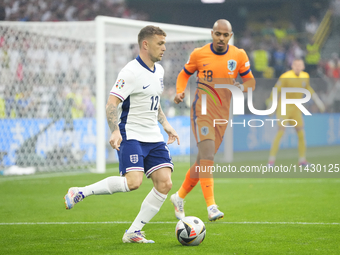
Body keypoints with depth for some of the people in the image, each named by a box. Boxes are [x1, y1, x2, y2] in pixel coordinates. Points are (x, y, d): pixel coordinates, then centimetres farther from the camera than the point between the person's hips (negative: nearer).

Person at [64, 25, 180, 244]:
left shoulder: (159, 71, 13)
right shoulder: (131, 72, -14)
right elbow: (111, 104, -19)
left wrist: (166, 124, 23)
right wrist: (115, 131, -31)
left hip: (154, 138, 8)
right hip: (131, 135, -8)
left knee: (164, 183, -5)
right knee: (133, 182, -25)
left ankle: (133, 233, 2)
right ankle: (80, 193, -8)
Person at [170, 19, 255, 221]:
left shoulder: (238, 55, 3)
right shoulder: (199, 54, -1)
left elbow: (250, 81, 9)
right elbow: (185, 74, 14)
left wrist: (241, 86, -14)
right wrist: (180, 91, -5)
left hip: (222, 114, 4)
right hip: (202, 111, -4)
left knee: (204, 160, 10)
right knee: (207, 156, -20)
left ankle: (180, 197, 31)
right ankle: (211, 206, -23)